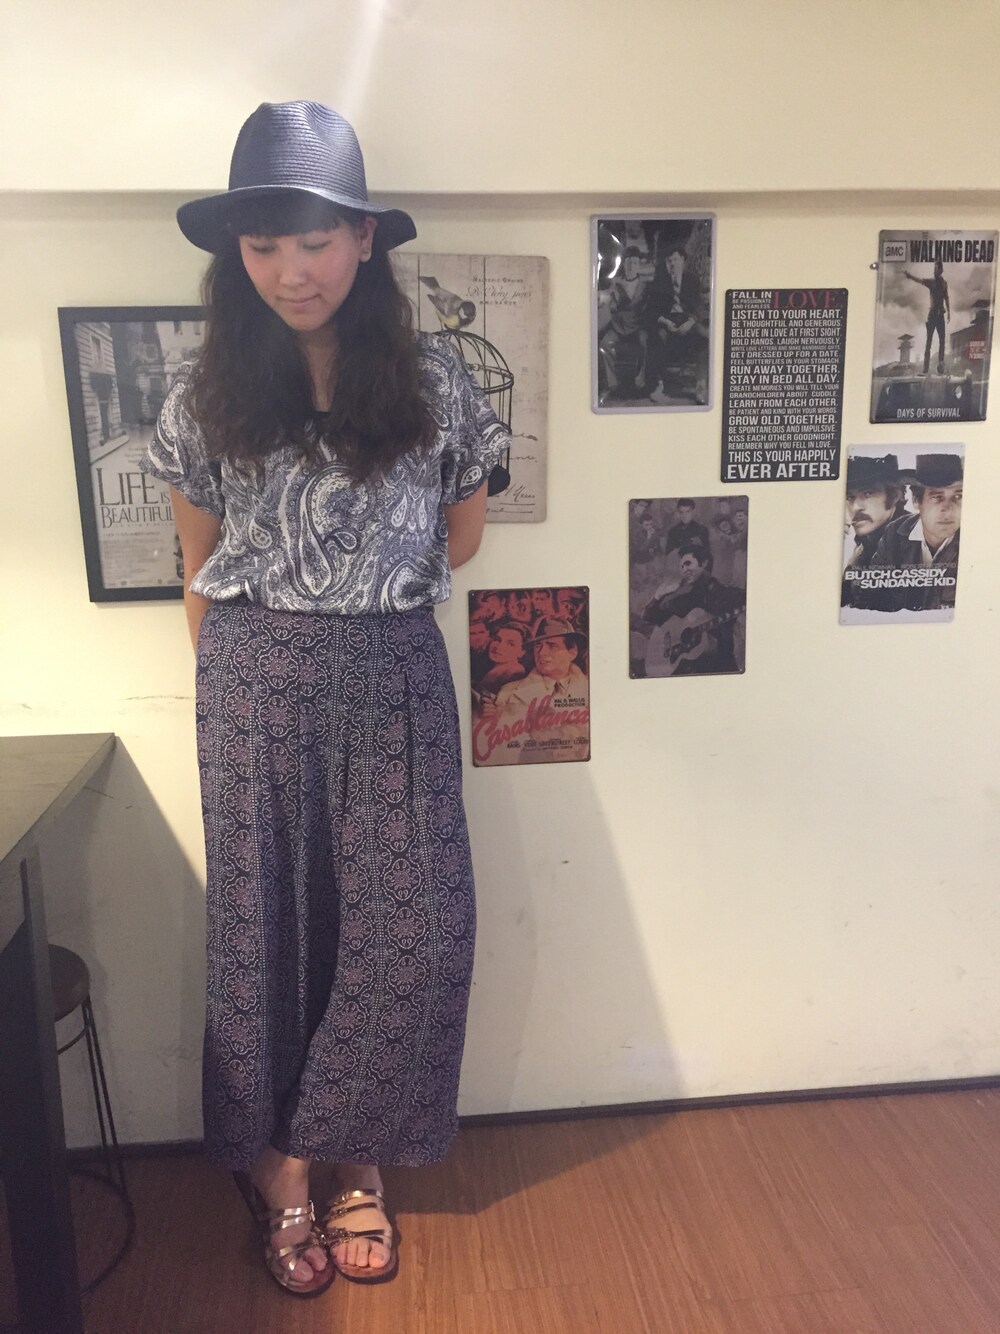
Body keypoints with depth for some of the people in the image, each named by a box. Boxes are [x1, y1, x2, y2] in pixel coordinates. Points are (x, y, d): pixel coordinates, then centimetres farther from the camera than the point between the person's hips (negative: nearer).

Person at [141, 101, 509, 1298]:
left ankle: (348, 1152, 26)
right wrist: (236, 683, 12)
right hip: (256, 692, 0)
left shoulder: (430, 379, -1)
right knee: (268, 924, 9)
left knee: (412, 928, 2)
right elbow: (201, 571, 9)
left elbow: (460, 536, 12)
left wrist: (366, 590, 7)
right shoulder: (205, 395, 1)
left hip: (395, 682, 1)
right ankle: (280, 1167, 29)